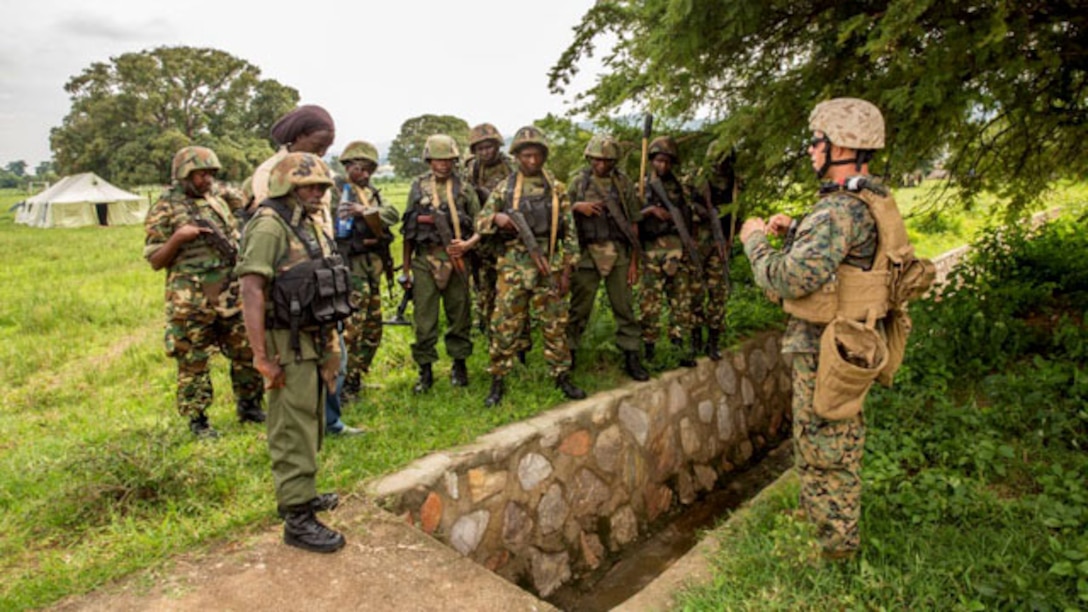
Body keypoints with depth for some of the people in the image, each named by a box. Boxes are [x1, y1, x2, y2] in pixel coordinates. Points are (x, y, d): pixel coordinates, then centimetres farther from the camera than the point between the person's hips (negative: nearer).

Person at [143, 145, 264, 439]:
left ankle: (249, 406, 26)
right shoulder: (164, 210, -3)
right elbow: (155, 261, -4)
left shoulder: (217, 203, 12)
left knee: (248, 351, 8)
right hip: (191, 301, -5)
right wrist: (178, 237, -18)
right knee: (193, 362, 5)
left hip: (231, 296, 5)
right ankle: (197, 420, 18)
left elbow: (236, 243, 21)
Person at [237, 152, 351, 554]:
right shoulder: (269, 226, -15)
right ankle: (297, 519, 7)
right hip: (288, 346, -9)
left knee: (311, 426, 19)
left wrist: (331, 342, 18)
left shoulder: (311, 225, 12)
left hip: (315, 342, 9)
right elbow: (252, 290, -22)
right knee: (294, 431, -2)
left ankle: (301, 493, 35)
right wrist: (262, 356, -24)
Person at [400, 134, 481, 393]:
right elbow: (408, 231, 9)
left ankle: (459, 365, 24)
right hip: (424, 260, 0)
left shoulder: (464, 189, 6)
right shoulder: (418, 187, 8)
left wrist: (468, 244, -15)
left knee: (459, 315, 8)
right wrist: (406, 268, 7)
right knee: (423, 319, 2)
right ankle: (425, 370, 15)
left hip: (455, 259, 0)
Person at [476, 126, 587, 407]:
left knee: (556, 325, 8)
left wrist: (567, 270, 0)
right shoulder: (504, 188, 5)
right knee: (505, 326, 2)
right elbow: (480, 223, 8)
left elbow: (569, 231, 6)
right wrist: (497, 219, -15)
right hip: (513, 267, 0)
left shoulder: (556, 188, 6)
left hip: (549, 267, 1)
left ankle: (562, 376, 22)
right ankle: (498, 381, 15)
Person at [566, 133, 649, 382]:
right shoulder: (579, 182, 5)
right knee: (579, 307, 5)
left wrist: (634, 261, 1)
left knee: (625, 307, 3)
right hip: (587, 253, 0)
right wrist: (578, 207, -13)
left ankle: (631, 358, 12)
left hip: (618, 254, 1)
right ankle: (568, 354, 18)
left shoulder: (624, 183, 6)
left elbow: (633, 224, 5)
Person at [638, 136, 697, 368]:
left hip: (678, 250, 4)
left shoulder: (678, 187, 15)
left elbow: (686, 217, 18)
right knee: (650, 301, -4)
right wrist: (650, 210, -16)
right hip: (653, 250, -3)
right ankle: (649, 347, 6)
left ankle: (680, 346, 12)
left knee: (681, 300, 4)